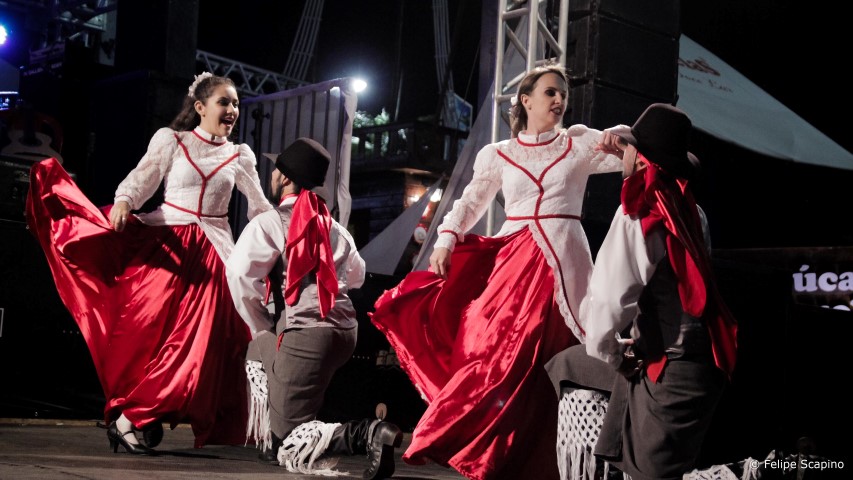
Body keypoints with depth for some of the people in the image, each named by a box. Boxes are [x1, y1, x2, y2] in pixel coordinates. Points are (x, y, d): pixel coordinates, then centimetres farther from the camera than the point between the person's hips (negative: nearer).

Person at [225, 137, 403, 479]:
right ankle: (274, 440, 25)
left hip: (306, 334, -7)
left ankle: (365, 435, -24)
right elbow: (356, 275, 27)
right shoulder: (333, 226, 18)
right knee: (260, 352, 34)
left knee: (288, 445, 1)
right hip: (346, 329, 8)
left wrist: (260, 327, 0)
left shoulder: (269, 222, -2)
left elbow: (239, 273, -14)